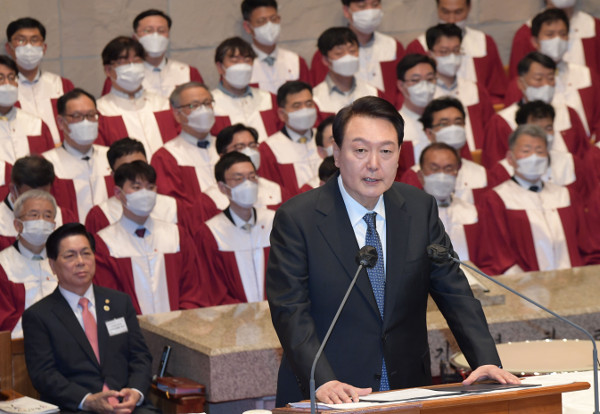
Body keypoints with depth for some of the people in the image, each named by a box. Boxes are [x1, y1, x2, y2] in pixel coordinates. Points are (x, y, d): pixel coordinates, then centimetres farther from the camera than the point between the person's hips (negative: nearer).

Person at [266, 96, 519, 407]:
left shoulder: (421, 208, 8)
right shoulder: (296, 218, -4)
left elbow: (453, 291, 8)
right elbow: (290, 311, -10)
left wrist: (486, 361, -7)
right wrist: (324, 382, -24)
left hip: (407, 390, 3)